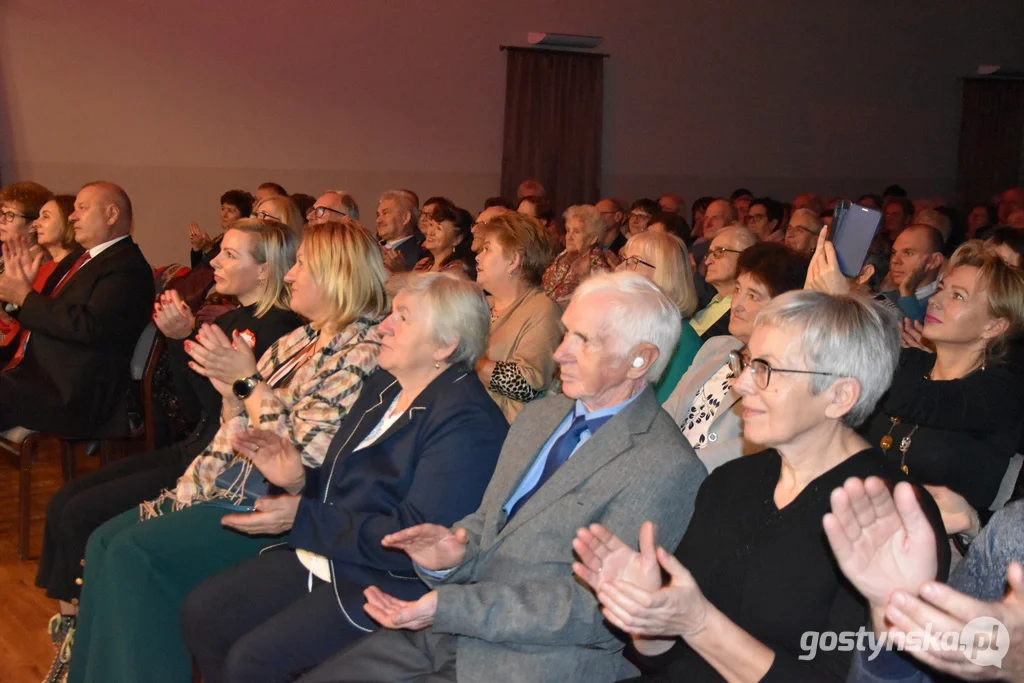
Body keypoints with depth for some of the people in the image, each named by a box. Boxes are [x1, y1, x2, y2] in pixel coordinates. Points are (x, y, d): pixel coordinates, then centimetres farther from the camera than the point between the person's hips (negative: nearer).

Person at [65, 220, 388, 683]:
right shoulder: (298, 341, 14)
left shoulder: (361, 353, -14)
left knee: (135, 553, -17)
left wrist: (248, 380, -15)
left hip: (278, 508, -9)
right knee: (105, 540, 0)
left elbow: (303, 455, -20)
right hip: (231, 487, 9)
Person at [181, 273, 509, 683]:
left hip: (388, 585, -9)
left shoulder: (465, 422, -19)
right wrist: (300, 480, -4)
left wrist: (303, 518, -18)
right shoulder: (383, 386, 10)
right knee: (201, 613, 2)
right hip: (323, 556, 9)